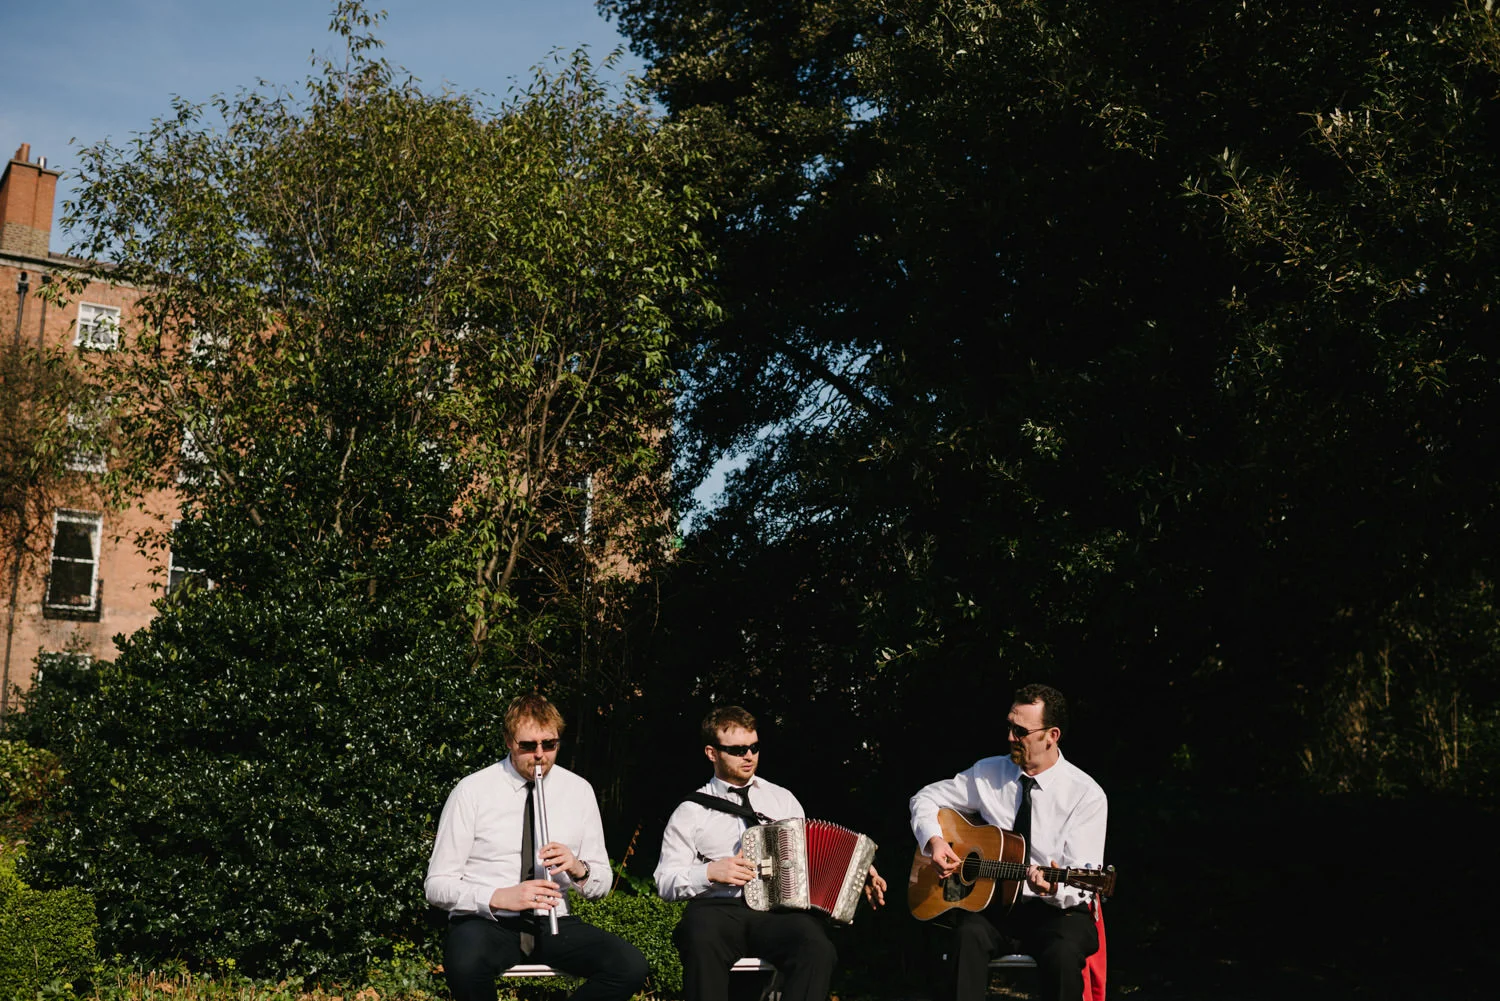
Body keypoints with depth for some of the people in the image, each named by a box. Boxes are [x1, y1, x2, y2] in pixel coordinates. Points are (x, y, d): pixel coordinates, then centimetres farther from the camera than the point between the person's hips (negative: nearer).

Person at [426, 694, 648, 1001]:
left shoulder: (579, 791, 6)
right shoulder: (472, 791, -4)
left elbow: (601, 884, 11)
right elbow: (437, 886, -6)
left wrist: (578, 869, -13)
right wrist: (499, 897, -22)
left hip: (552, 922, 3)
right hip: (486, 922, -3)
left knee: (631, 966, -24)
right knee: (466, 964, -39)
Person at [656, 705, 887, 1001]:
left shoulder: (782, 799, 19)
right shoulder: (690, 812, 10)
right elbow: (665, 883, 7)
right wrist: (710, 872, -10)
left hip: (779, 910, 2)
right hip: (717, 909, -2)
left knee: (817, 948, -32)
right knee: (702, 942, -39)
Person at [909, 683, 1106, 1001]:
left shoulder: (1087, 795, -7)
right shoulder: (987, 773, 4)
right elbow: (926, 798, 14)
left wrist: (1053, 888, -35)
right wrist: (933, 840, -6)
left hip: (1056, 909, -2)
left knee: (1063, 953, -36)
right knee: (968, 935, -33)